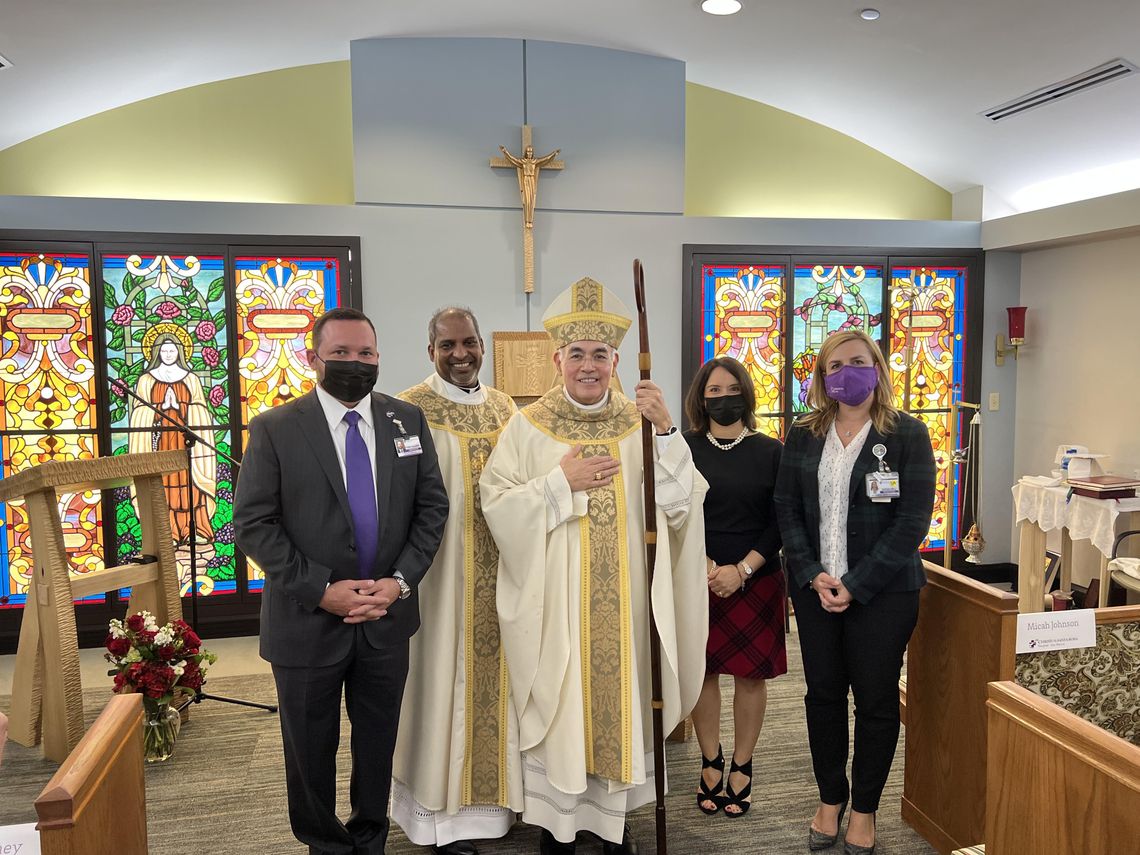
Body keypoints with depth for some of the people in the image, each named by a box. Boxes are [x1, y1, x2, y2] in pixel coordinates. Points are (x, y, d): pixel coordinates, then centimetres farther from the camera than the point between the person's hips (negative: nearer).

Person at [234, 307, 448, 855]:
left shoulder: (408, 420, 1)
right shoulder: (274, 429, -8)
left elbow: (432, 506, 2)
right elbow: (253, 524, -10)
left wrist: (401, 580, -11)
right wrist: (321, 589, -17)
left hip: (387, 618, 3)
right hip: (307, 620, -2)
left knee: (378, 742, 18)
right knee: (311, 748, 16)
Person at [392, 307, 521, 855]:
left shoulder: (504, 407, 8)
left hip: (499, 569, 5)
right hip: (442, 568, -5)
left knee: (496, 673, 15)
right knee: (445, 675, 5)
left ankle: (495, 789, 34)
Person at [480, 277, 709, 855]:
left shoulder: (641, 423, 2)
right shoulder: (527, 427, -3)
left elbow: (681, 505, -6)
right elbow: (496, 505, -7)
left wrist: (666, 432, -18)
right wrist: (561, 482, -16)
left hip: (623, 602, 2)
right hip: (555, 601, -2)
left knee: (620, 699, 13)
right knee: (558, 705, 8)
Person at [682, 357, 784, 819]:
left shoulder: (770, 451, 1)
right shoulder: (684, 448, 2)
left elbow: (779, 522, -1)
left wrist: (741, 570, -11)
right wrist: (705, 566, -11)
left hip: (756, 579, 0)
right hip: (696, 577, 0)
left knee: (750, 673, 5)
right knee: (702, 670, 5)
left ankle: (742, 767, 21)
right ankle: (710, 762, 22)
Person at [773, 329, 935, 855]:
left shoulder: (907, 434, -6)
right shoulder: (803, 435, 4)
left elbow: (912, 520, -11)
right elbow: (786, 509, 3)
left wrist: (856, 585, -15)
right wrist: (813, 575, -10)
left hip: (884, 590, -3)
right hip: (815, 588, 3)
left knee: (876, 698, 8)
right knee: (823, 692, 12)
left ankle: (864, 809, 27)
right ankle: (831, 798, 31)